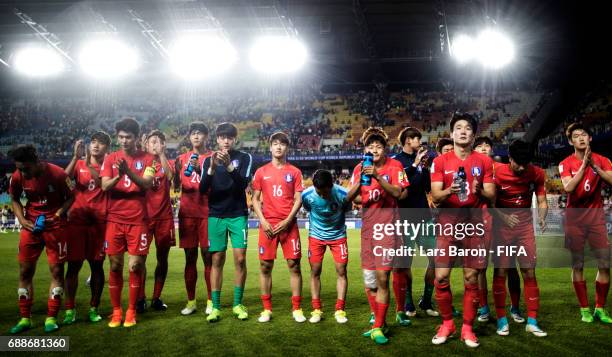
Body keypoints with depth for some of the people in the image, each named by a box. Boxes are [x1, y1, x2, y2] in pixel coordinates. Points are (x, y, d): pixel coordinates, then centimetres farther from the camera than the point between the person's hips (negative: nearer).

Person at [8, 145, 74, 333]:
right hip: (30, 226, 3)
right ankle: (25, 318, 17)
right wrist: (22, 219, -7)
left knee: (56, 270, 1)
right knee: (25, 271, 5)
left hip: (55, 226, -3)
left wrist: (57, 215, -19)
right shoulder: (17, 177, -9)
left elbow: (71, 197, -6)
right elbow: (15, 199, 8)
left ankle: (51, 318, 11)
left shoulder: (57, 174, -20)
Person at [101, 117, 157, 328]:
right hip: (115, 220, 2)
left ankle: (131, 311, 13)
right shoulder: (111, 159, 6)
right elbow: (105, 186, -5)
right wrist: (118, 176, -26)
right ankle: (116, 310, 16)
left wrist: (128, 171, -28)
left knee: (135, 266, 0)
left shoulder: (147, 159, 1)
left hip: (138, 220, -1)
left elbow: (147, 184, -13)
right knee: (115, 266, 5)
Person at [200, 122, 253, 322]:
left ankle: (238, 304, 8)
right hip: (215, 216, 1)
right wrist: (211, 169, -21)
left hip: (238, 215, -1)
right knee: (217, 260, 1)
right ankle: (215, 307, 5)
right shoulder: (209, 160, 6)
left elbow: (244, 184, -12)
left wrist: (229, 166, -27)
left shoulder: (244, 158, 2)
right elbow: (202, 190, -5)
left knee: (240, 259, -3)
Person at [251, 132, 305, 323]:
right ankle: (266, 309, 12)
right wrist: (263, 220, -5)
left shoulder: (294, 172, 6)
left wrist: (287, 220, -9)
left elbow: (298, 199, 2)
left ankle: (297, 308, 8)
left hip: (288, 224, -1)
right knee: (265, 266, 2)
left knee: (294, 265, -1)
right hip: (267, 224, 1)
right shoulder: (261, 172, 9)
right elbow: (255, 199, 8)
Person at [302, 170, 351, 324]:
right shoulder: (307, 195, -22)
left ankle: (339, 310, 5)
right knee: (315, 271, 0)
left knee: (341, 271, -4)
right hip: (316, 236, 1)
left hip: (338, 235, -1)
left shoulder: (343, 194, -25)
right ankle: (316, 310, 9)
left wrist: (335, 222, 0)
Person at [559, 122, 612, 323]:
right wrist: (584, 165, -22)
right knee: (577, 264, 1)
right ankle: (584, 309, 10)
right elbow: (568, 187, -19)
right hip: (575, 216, -2)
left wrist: (594, 166, -22)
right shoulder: (566, 163, -2)